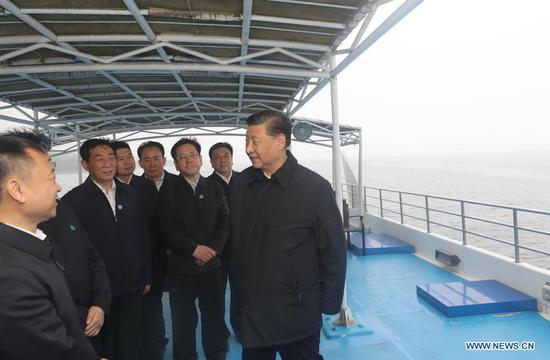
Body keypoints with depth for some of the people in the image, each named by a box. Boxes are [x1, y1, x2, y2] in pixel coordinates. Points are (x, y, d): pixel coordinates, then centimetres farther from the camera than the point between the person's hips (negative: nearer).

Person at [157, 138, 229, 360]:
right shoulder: (168, 191, 1)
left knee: (215, 316, 7)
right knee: (183, 320, 8)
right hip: (180, 266, -1)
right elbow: (165, 227, -8)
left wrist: (212, 249, -11)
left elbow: (224, 221, 2)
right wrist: (194, 248, -15)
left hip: (211, 264, 2)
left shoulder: (215, 189, 8)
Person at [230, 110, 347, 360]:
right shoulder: (243, 183, -2)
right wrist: (238, 292, 7)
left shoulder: (315, 187, -15)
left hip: (298, 317, -4)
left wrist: (329, 305, -6)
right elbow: (235, 240, 5)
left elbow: (333, 251, -9)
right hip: (250, 312, 4)